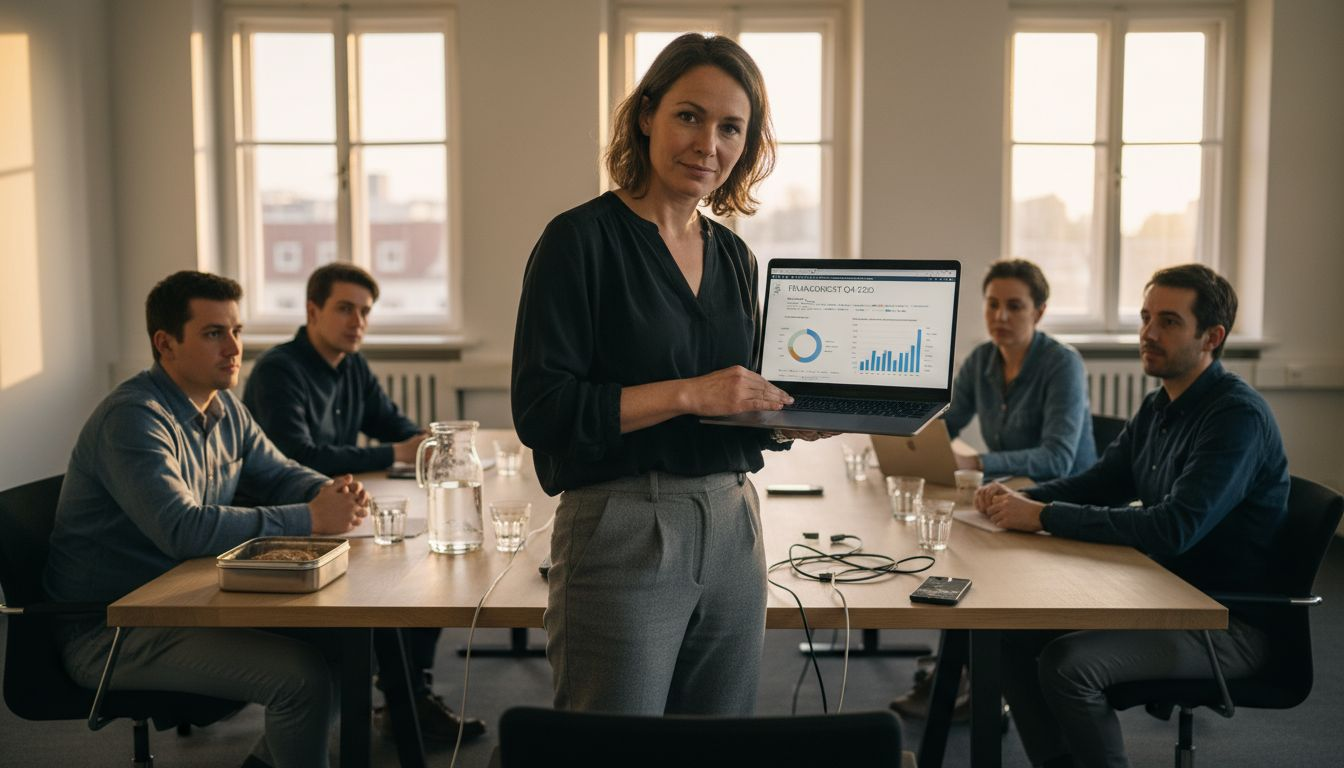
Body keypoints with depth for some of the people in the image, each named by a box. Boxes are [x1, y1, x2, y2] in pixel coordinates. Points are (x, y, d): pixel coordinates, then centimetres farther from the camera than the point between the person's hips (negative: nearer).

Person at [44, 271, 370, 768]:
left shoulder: (224, 409, 7)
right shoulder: (133, 418, -21)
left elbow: (278, 473, 17)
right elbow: (183, 529, -32)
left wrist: (330, 493, -7)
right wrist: (309, 519, -30)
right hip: (110, 629, -9)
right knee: (302, 674, -22)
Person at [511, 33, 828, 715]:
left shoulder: (734, 256, 12)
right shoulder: (582, 239, -8)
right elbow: (540, 410, -15)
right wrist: (690, 393, -20)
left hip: (732, 531, 7)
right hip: (621, 533, -6)